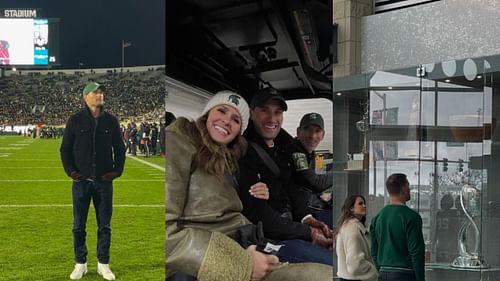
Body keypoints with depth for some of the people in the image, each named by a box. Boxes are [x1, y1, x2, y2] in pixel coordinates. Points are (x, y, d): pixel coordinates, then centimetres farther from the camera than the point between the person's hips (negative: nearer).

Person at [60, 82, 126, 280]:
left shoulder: (111, 121, 5)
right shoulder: (75, 120, 0)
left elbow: (119, 148, 11)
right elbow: (65, 148, 4)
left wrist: (117, 170, -1)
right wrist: (70, 170, -7)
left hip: (104, 182, 1)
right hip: (81, 181, -1)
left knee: (104, 226, 6)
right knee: (78, 226, 3)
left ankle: (103, 264, 16)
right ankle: (80, 264, 15)